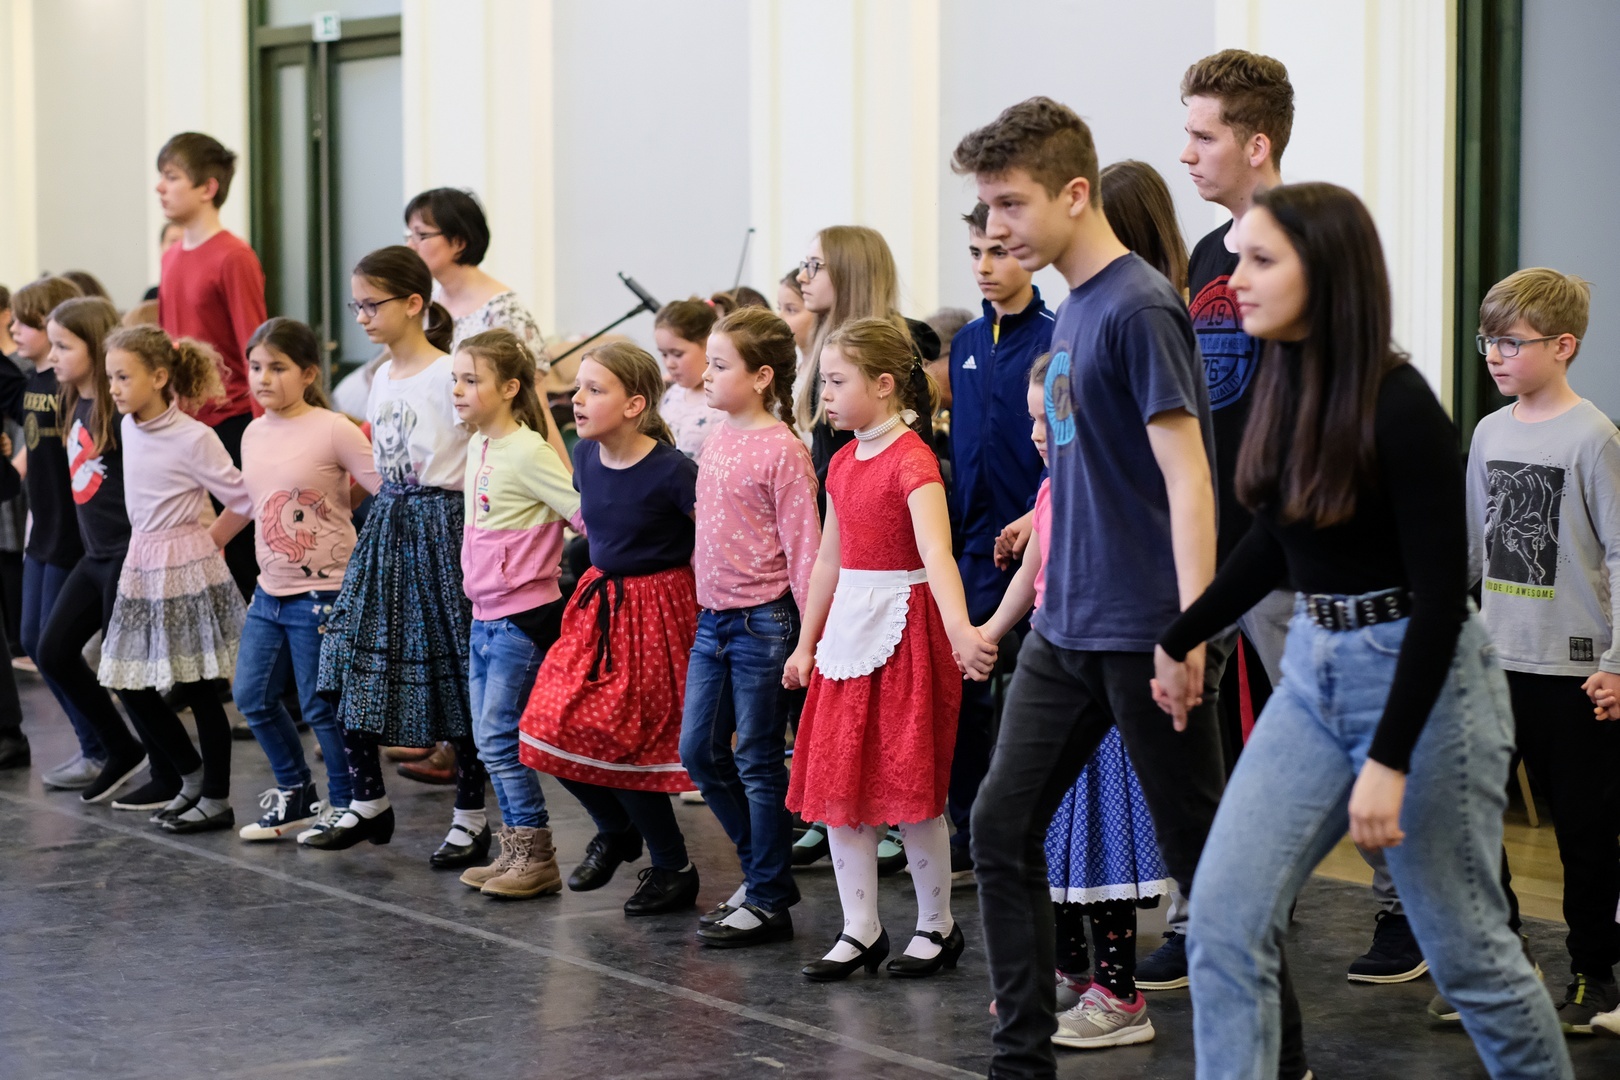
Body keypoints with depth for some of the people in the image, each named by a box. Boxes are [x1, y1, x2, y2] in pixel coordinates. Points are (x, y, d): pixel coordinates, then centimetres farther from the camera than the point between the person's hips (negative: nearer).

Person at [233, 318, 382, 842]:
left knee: (321, 705, 0)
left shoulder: (333, 430, -13)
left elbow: (388, 493, -14)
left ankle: (344, 803, 17)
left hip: (321, 592, -7)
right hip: (270, 591, 7)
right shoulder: (254, 434, 7)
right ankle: (294, 791, 29)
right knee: (252, 696, 11)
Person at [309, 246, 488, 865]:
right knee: (351, 666, 5)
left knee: (454, 670, -1)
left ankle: (471, 819, 10)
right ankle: (368, 803, 19)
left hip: (441, 524, -8)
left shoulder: (448, 377, -14)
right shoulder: (383, 379, 10)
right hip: (387, 525, 8)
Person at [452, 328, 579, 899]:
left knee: (498, 736, -7)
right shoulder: (477, 448, 10)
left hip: (522, 617, -9)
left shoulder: (527, 452, -17)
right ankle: (516, 852, 20)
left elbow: (587, 514, -20)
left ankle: (537, 857, 3)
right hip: (485, 616, 9)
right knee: (487, 738, 12)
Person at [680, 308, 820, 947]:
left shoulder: (781, 450, -14)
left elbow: (803, 545, -14)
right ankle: (764, 869, 26)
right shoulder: (717, 440, 9)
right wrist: (705, 600, 18)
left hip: (763, 620, -8)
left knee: (758, 761, 0)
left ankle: (767, 901, 11)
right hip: (712, 618, 8)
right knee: (698, 751, 10)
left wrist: (810, 636, -15)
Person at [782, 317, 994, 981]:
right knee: (835, 783, 5)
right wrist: (805, 644, 18)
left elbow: (936, 553, -30)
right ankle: (860, 931, 13)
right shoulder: (843, 464, 10)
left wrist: (960, 631, -44)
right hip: (847, 628, 8)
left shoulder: (912, 460, -15)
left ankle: (937, 927, 14)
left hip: (903, 628, -8)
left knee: (911, 786, -2)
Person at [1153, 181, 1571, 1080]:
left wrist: (1389, 761, -23)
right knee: (1223, 916, -4)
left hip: (1419, 677, -7)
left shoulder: (1399, 407, -19)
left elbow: (1442, 593, -20)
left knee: (1463, 946, 6)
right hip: (1313, 673, 7)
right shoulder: (1285, 386, 2)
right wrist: (1180, 638, 24)